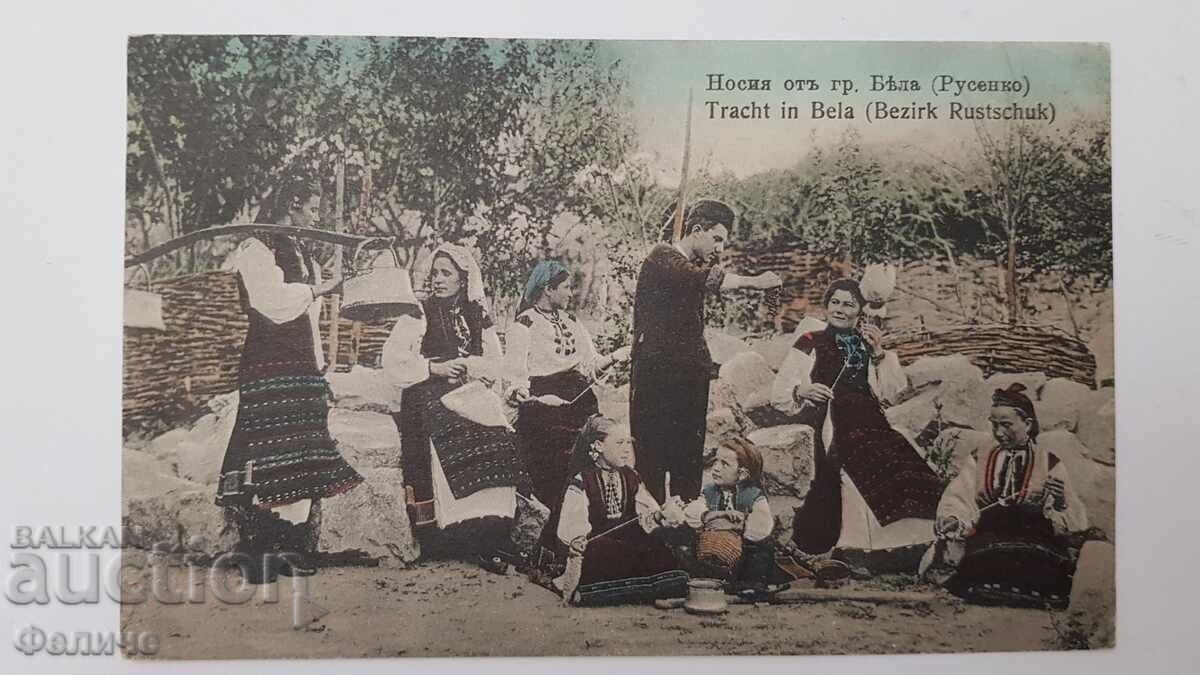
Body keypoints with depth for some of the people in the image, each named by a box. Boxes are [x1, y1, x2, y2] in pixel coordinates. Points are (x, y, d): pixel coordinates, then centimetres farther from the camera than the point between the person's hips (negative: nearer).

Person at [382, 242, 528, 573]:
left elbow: (494, 365, 13)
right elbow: (392, 361, 1)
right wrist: (433, 367, -9)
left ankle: (492, 537, -25)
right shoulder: (417, 316, 10)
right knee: (453, 439, -29)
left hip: (472, 392, 2)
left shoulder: (478, 317, 18)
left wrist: (467, 365, -6)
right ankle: (478, 535, -28)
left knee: (497, 438, -24)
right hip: (429, 395, -2)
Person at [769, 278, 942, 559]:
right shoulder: (810, 343, 12)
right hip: (830, 428, -4)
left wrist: (878, 353, 4)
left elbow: (895, 392, 14)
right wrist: (802, 392, -13)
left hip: (870, 425, 4)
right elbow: (778, 393, 7)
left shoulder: (867, 344, 22)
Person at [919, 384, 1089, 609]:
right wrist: (952, 521, -14)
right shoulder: (979, 463, 22)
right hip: (987, 537, 1)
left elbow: (1074, 520, 9)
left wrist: (1057, 505, -13)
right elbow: (958, 500, 7)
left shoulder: (1049, 463, 16)